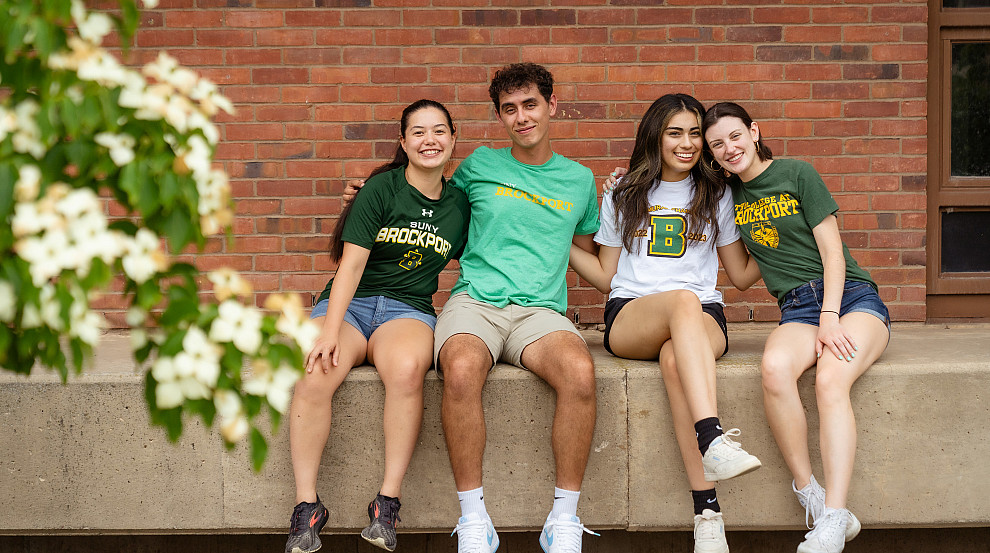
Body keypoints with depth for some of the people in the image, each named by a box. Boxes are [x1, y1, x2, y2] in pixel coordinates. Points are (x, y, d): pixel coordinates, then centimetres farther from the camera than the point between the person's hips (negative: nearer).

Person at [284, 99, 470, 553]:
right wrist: (329, 331, -19)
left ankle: (388, 503, -28)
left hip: (408, 309, 1)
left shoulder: (460, 204, 10)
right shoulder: (382, 188, -1)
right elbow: (351, 264, -8)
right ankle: (306, 507, -22)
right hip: (349, 303, -1)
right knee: (314, 376, -33)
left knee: (407, 368, -37)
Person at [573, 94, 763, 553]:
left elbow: (742, 275, 17)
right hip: (628, 318, 0)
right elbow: (606, 277, 18)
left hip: (701, 321, 0)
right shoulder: (622, 197, 18)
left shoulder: (716, 196, 17)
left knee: (675, 361, -39)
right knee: (683, 301, -39)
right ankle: (714, 442, -55)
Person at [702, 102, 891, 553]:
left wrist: (830, 318, -14)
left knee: (830, 380, -33)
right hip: (797, 309, 3)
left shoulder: (798, 175, 2)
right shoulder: (727, 194, 15)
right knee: (775, 367, -34)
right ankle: (811, 498, -30)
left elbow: (832, 251, -2)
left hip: (851, 295, -3)